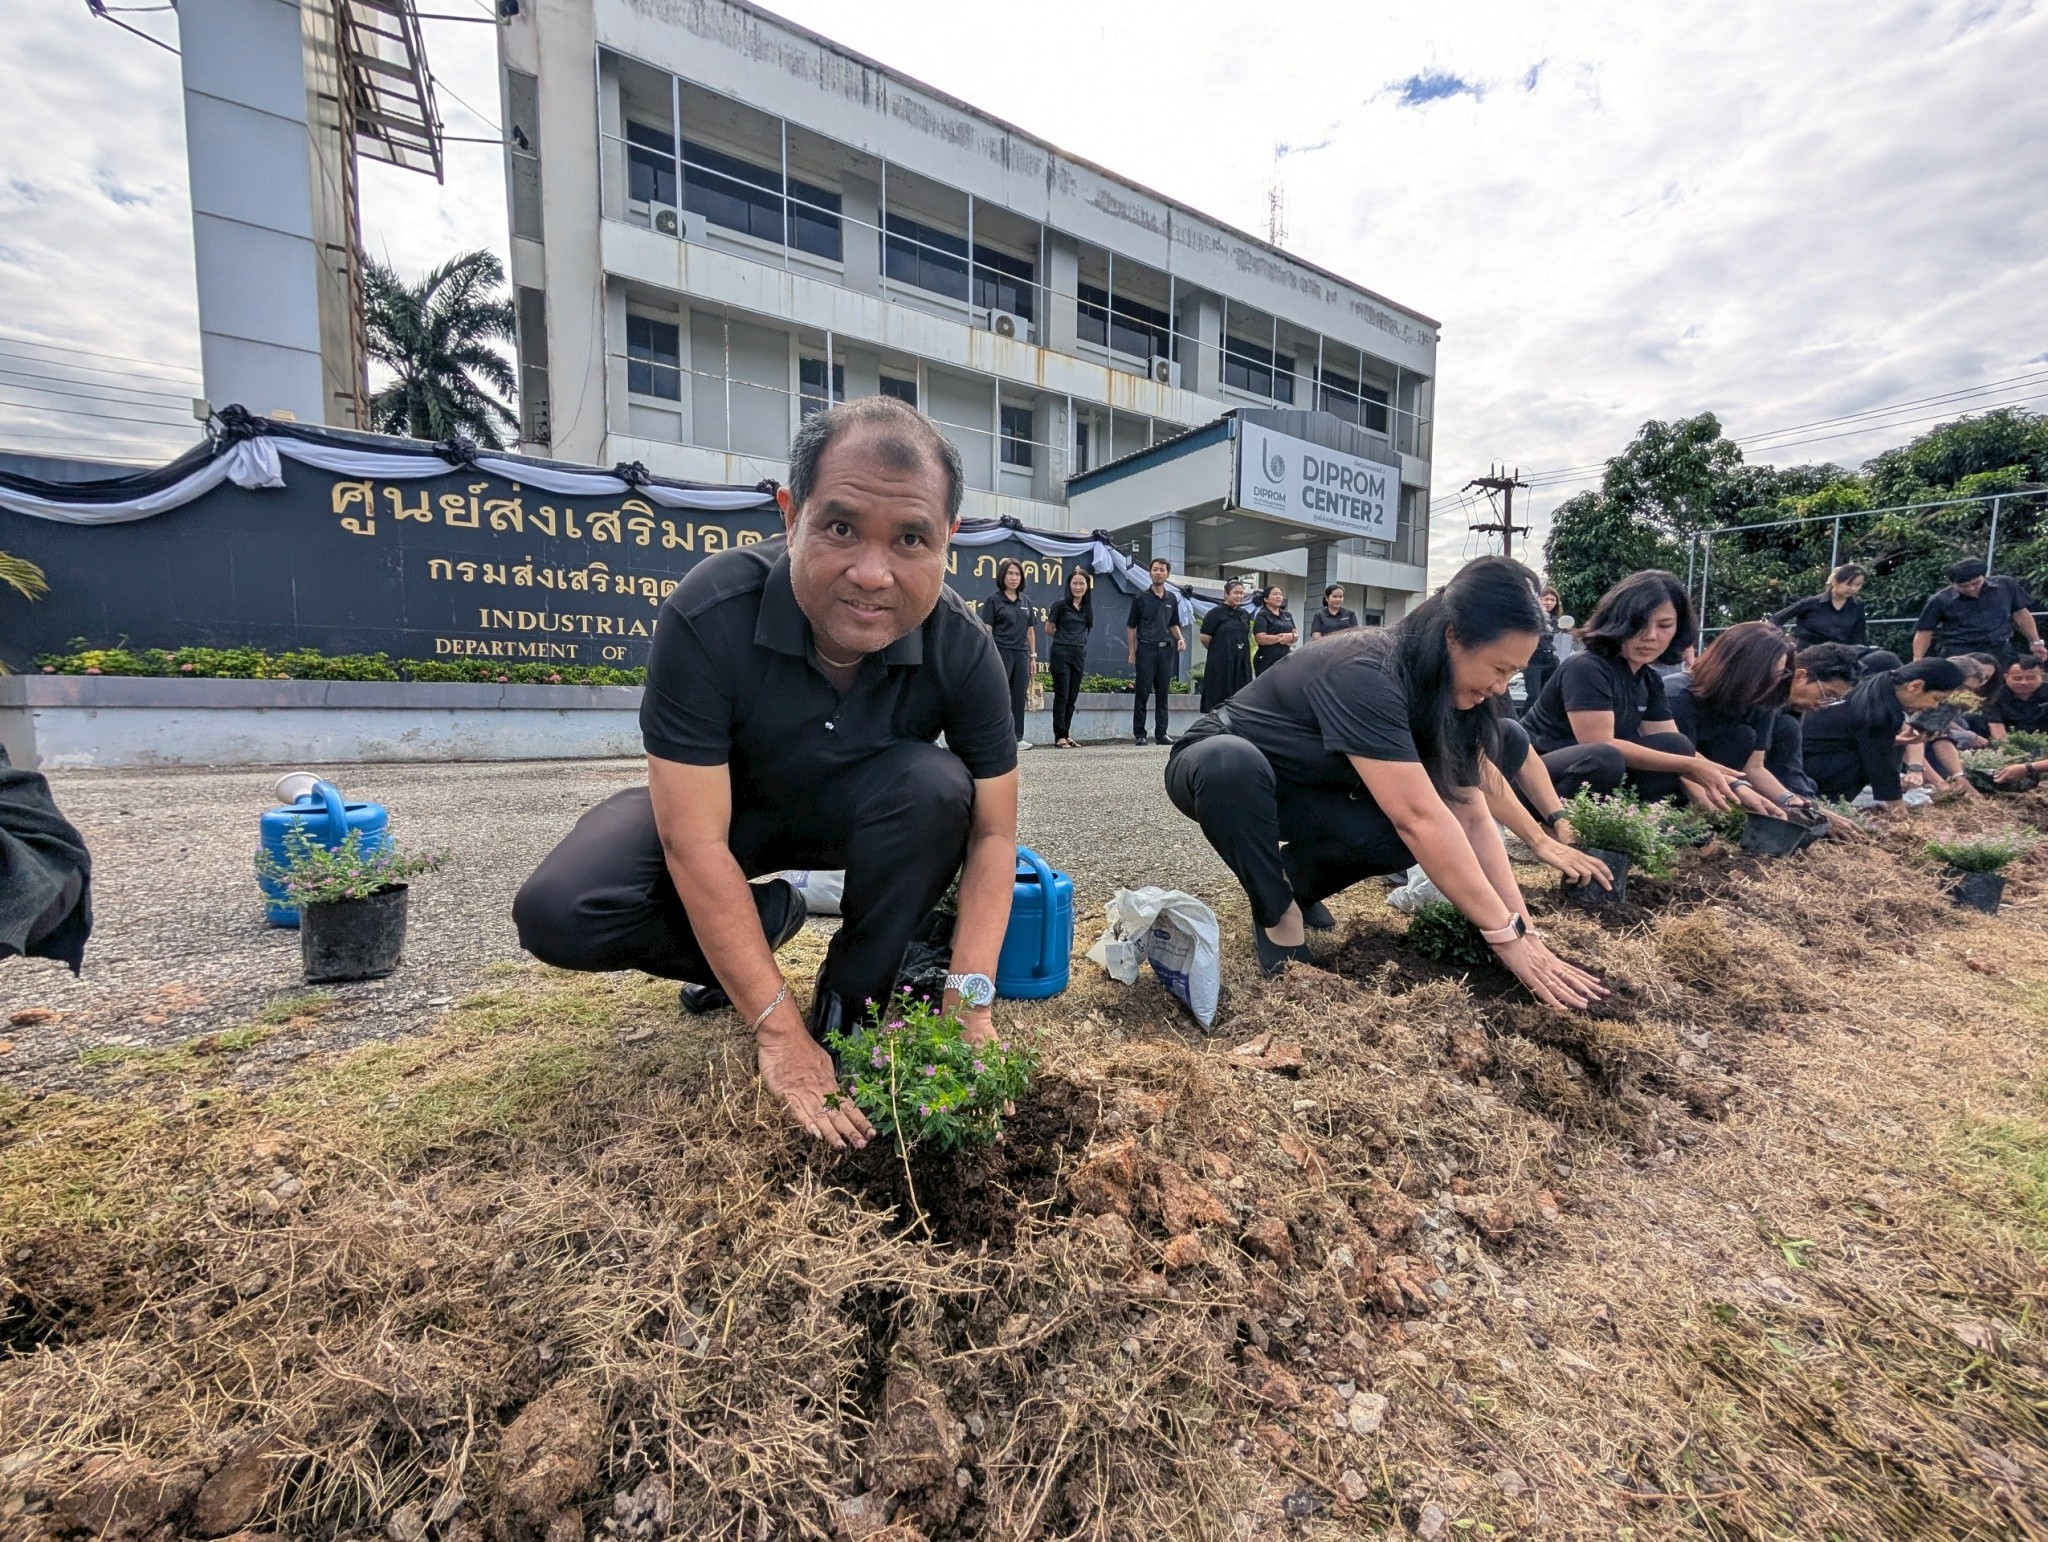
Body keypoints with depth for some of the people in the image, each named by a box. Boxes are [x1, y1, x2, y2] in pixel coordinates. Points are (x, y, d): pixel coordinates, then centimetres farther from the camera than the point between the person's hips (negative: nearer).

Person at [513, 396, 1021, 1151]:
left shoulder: (962, 648, -25)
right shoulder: (707, 615, -32)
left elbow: (993, 833, -18)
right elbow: (694, 845, -30)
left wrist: (970, 996, -29)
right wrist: (779, 1031, -30)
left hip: (855, 812, 2)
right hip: (725, 806, -1)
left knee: (935, 785, -31)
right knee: (558, 915, -23)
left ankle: (851, 1004, -9)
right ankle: (763, 920, 5)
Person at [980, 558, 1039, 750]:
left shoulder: (1025, 602, 14)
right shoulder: (993, 600, -1)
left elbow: (1030, 631, 16)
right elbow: (987, 630, -5)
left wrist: (1033, 656, 12)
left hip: (1021, 654, 5)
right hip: (1001, 653, -5)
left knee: (1019, 697, 7)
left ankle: (1017, 738, 14)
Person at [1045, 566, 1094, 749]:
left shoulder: (1088, 607, 9)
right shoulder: (1060, 604, -5)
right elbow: (1049, 629, 1)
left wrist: (1076, 639, 11)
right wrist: (1064, 639, 10)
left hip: (1079, 654, 5)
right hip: (1061, 653, -5)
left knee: (1073, 697, 7)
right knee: (1062, 696, -5)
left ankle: (1066, 734, 16)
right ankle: (1060, 737, -1)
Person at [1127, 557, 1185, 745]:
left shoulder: (1172, 598, 12)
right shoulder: (1141, 597, 0)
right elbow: (1131, 626, 2)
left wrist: (1180, 638, 2)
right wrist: (1132, 652, -4)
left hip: (1166, 650, 4)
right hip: (1146, 649, -4)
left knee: (1163, 694, 6)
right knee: (1143, 693, -2)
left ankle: (1161, 733, 12)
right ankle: (1139, 734, 4)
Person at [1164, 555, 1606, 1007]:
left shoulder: (1450, 693, -8)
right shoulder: (1363, 675, -34)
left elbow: (1473, 816, -10)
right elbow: (1419, 818, -37)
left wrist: (1523, 929, -16)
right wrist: (1506, 935, -31)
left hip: (1298, 794, 6)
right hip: (1220, 767, -6)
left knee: (1414, 839, -20)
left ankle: (1296, 881, 7)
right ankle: (1277, 917, -18)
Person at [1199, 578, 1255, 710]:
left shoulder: (1244, 614, 13)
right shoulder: (1216, 612, -6)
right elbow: (1205, 637, -8)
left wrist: (1241, 650, 11)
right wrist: (1218, 648, 4)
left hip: (1241, 662, 6)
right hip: (1220, 662, -6)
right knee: (1219, 697, -3)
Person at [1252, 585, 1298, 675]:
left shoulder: (1287, 615, 18)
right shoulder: (1262, 615, -3)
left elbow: (1296, 635, 15)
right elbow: (1260, 638, -15)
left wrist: (1291, 636, -10)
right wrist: (1282, 637, -12)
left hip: (1285, 659, 6)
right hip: (1267, 661, -6)